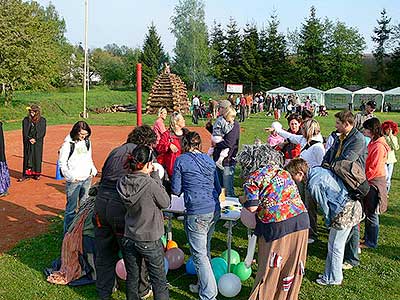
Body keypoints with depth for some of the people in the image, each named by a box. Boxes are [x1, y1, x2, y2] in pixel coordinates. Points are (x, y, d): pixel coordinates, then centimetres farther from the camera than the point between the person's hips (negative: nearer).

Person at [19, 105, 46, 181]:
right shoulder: (26, 120, 5)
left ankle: (36, 174, 13)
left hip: (38, 142, -1)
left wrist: (35, 139, -13)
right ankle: (27, 174, 4)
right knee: (27, 157, 1)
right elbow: (24, 132, 2)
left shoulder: (42, 120, 1)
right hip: (28, 142, 1)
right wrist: (29, 139, -13)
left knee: (37, 157, 4)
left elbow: (42, 132, -4)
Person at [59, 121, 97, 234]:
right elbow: (62, 163, -6)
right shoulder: (68, 144, -8)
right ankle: (68, 233, 8)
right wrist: (70, 176, -17)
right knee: (72, 207, -3)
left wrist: (93, 170, 6)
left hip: (87, 179, 5)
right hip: (73, 181, -5)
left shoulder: (87, 142, 8)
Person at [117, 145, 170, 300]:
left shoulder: (123, 183, -7)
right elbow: (166, 202, -9)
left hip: (129, 239, 5)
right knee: (159, 281, 12)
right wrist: (156, 176, -7)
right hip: (149, 241, -5)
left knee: (132, 279, 19)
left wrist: (150, 176, 1)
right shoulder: (150, 184, -24)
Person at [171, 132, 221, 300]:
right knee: (205, 249, 21)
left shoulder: (181, 160, -1)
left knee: (199, 255, 1)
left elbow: (176, 190, 2)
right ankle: (203, 285, 34)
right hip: (214, 210, 7)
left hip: (197, 213, -6)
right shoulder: (209, 160, 15)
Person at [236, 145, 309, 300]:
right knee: (293, 266, 19)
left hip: (277, 226, -6)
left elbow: (252, 207, -9)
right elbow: (291, 195, 14)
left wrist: (244, 200, 11)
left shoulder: (252, 178, -4)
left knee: (270, 268, 10)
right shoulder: (282, 171, 15)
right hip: (301, 220, 6)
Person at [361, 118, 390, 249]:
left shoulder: (379, 146, -20)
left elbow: (374, 169, -21)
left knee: (372, 213, 2)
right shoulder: (372, 143, 10)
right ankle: (367, 237, 30)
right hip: (369, 181, 9)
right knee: (368, 212, 17)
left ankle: (371, 242, 14)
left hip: (375, 182, -9)